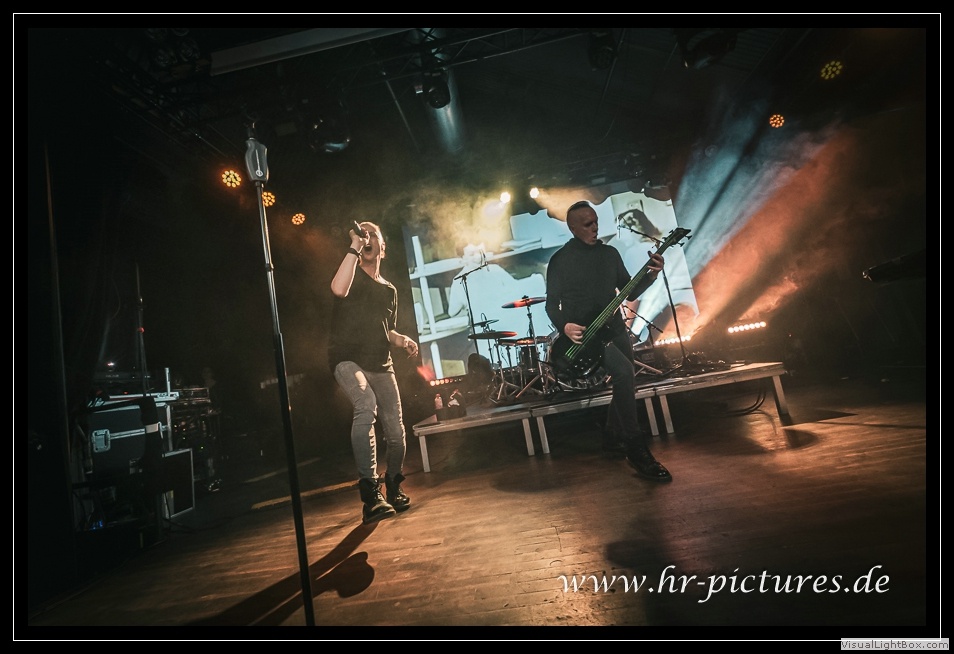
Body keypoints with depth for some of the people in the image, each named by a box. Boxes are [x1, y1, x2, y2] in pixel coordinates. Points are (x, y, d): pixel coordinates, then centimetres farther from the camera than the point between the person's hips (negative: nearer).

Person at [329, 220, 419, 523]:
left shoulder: (389, 290, 18)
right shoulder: (352, 274, 3)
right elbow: (338, 289, -23)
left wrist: (403, 340, 7)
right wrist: (353, 247, -20)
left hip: (381, 365, 5)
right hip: (348, 359, -5)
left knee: (396, 434, 1)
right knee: (366, 405, -34)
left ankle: (393, 487, 28)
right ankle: (370, 492, -26)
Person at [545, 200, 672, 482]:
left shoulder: (610, 253, 10)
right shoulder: (560, 260, -5)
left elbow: (630, 292, 10)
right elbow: (552, 303, -5)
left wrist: (651, 274, -7)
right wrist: (565, 326, -23)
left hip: (614, 328, 7)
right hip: (582, 332, -7)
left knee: (624, 380, 12)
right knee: (625, 373, -26)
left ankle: (612, 437, 37)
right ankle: (637, 450, -16)